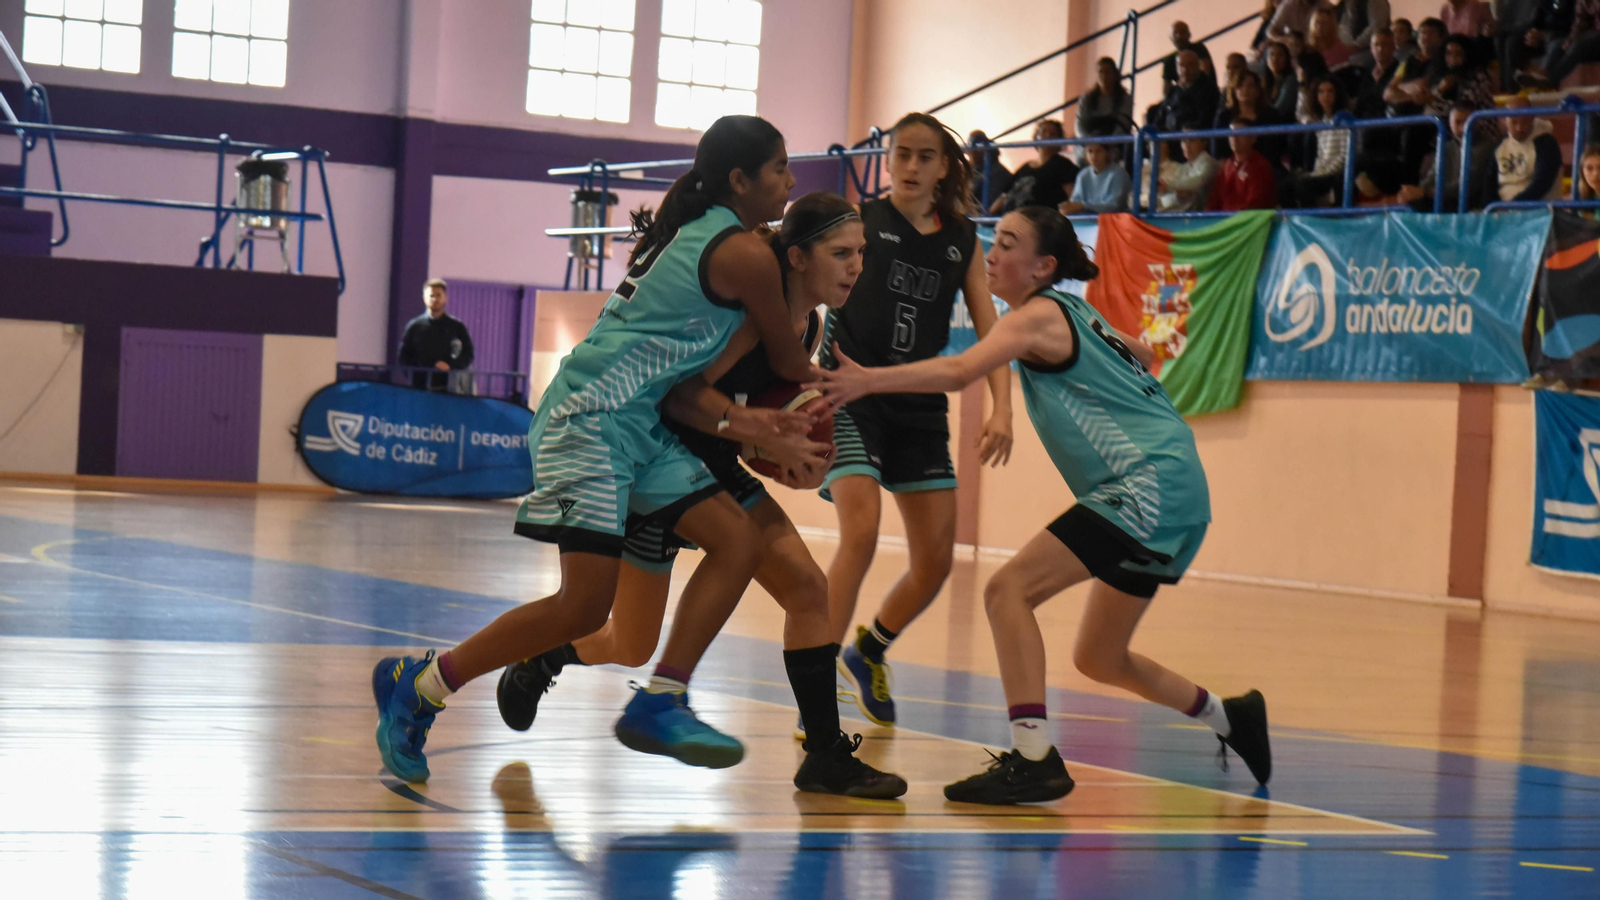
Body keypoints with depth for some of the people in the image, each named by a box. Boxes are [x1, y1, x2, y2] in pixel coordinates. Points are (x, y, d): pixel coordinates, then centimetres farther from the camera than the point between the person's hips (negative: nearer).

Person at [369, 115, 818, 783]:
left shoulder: (696, 233, 18)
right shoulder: (746, 255, -11)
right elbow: (789, 363, 2)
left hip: (639, 425, 10)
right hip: (591, 419, -10)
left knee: (737, 541, 0)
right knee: (584, 608, -13)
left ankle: (659, 704, -1)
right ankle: (417, 687, 0)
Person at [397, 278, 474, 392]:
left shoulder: (457, 327, 10)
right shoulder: (415, 326, 10)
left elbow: (468, 355, 9)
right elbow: (404, 356, 11)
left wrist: (450, 365, -9)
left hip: (446, 387, -1)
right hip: (419, 388, 1)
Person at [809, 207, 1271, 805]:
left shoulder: (1039, 315, -10)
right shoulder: (1073, 313, 18)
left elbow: (959, 372, -27)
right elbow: (1142, 354, 36)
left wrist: (868, 380, -36)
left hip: (1152, 483, -10)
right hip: (1171, 493, 10)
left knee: (1010, 588, -19)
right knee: (1100, 661, 20)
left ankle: (1033, 758, -26)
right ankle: (1230, 720, 37)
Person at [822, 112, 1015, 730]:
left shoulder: (963, 240, 8)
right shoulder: (860, 221, -3)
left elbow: (989, 330, 6)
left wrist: (1002, 408, -8)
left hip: (921, 405, 5)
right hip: (852, 395, -5)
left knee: (936, 559, 6)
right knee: (861, 533, -22)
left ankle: (868, 652, 34)